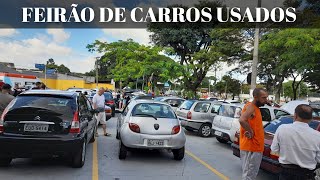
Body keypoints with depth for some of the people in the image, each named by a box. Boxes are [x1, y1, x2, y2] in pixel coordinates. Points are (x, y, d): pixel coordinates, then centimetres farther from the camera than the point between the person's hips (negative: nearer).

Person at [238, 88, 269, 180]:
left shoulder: (255, 108, 14)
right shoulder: (250, 107, -16)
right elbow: (242, 120, -34)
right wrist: (251, 132, -23)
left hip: (255, 147, 10)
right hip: (250, 148, -10)